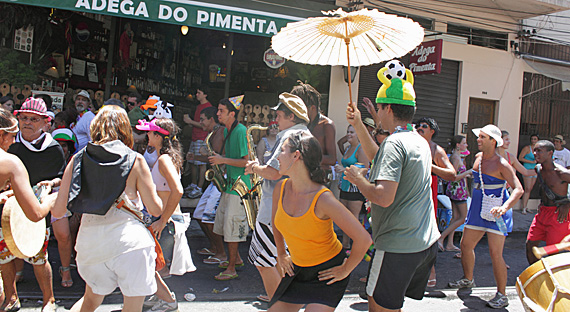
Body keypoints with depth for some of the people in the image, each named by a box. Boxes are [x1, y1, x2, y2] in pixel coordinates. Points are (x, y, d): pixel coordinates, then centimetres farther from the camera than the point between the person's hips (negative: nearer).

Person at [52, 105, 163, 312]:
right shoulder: (136, 161, -2)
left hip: (89, 241, 4)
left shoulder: (77, 159, 5)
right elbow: (156, 209, 0)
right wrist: (149, 186, 19)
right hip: (128, 240, -4)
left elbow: (58, 211, 4)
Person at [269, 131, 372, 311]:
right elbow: (276, 221, 16)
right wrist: (281, 255, 18)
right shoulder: (281, 189, -8)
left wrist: (345, 271, -13)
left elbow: (363, 239, -25)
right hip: (298, 268, 6)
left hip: (328, 271, -6)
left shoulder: (323, 199, -27)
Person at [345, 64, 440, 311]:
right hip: (427, 242, 9)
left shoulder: (394, 142, -18)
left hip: (398, 247, -9)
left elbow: (384, 197, -28)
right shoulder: (421, 141, 12)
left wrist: (358, 179, -10)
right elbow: (381, 159, 27)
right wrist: (358, 126, 25)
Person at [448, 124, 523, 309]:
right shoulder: (478, 158, 7)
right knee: (465, 245, 13)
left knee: (495, 253, -10)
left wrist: (504, 207, -35)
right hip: (478, 209, 8)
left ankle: (502, 295, 2)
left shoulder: (501, 164, -15)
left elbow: (518, 189, -22)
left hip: (495, 211, -8)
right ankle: (468, 280, 35)